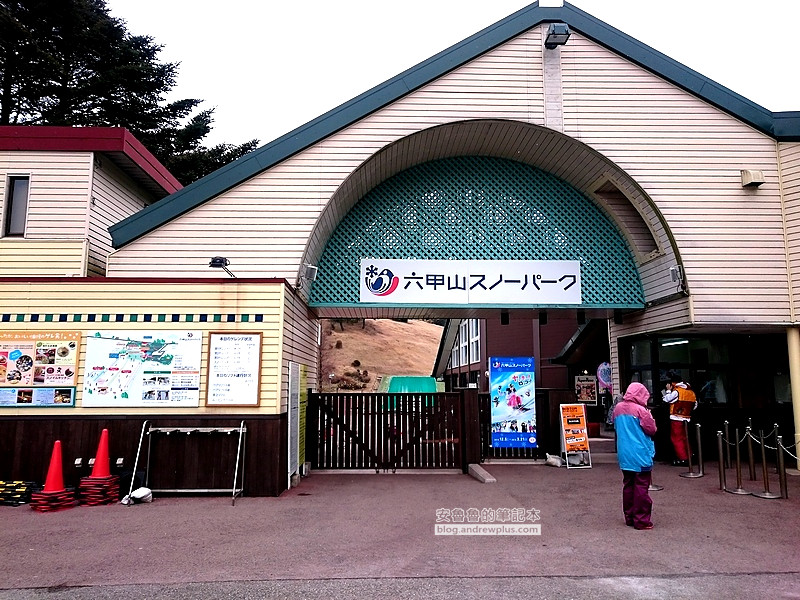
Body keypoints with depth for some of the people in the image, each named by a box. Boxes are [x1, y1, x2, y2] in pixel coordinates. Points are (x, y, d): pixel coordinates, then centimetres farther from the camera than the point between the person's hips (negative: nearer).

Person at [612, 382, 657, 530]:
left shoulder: (618, 408, 4)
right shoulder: (640, 410, -16)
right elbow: (652, 430, -8)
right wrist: (650, 417, 6)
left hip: (624, 455, 6)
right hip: (640, 455, -6)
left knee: (628, 485, 14)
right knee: (641, 487, 1)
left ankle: (629, 517, 21)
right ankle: (641, 520, 4)